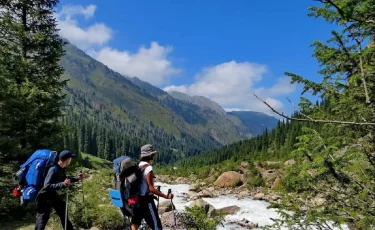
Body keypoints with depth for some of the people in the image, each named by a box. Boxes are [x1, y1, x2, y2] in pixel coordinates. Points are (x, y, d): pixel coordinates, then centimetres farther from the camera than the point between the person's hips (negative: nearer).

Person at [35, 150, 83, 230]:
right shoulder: (53, 169, -29)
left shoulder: (61, 168, -2)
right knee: (42, 218, -5)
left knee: (63, 211, 19)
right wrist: (63, 184, -40)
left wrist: (77, 178, 4)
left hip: (53, 194, 9)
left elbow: (65, 179, 15)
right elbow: (47, 186, -33)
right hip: (45, 197, -9)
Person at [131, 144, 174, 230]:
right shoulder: (148, 168, -18)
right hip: (147, 200, -9)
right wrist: (166, 196, -19)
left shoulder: (138, 167, 7)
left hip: (138, 199, 9)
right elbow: (151, 189, -21)